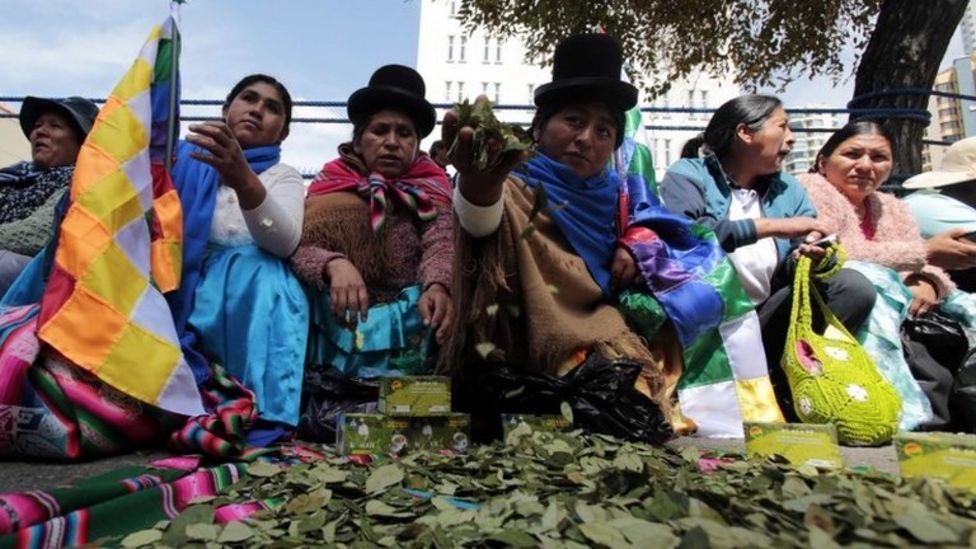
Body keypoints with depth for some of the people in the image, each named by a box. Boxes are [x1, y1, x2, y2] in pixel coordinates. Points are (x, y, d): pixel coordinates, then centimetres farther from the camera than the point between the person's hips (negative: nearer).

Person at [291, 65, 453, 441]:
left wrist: (437, 285, -33)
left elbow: (441, 243, -9)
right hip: (341, 323, -1)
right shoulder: (330, 185, 8)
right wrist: (334, 265, -31)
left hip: (410, 325, 1)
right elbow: (295, 248, -8)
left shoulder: (430, 189, 10)